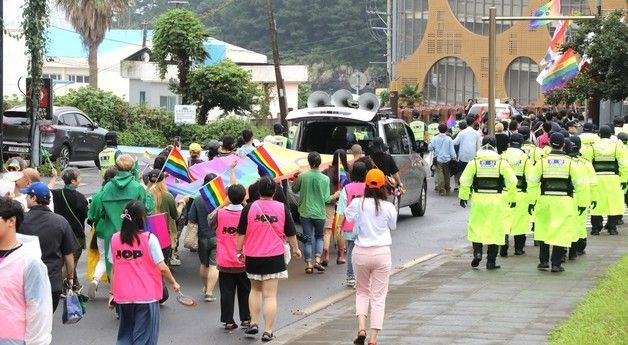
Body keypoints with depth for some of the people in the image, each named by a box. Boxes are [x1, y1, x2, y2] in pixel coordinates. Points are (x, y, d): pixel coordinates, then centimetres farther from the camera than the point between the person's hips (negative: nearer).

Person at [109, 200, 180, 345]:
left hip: (123, 297, 4)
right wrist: (173, 283, 7)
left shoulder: (115, 239, 0)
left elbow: (114, 269, 5)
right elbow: (162, 268, -9)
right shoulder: (149, 239, -10)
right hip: (146, 296, -3)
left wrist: (113, 292, 14)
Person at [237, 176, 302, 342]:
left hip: (253, 257, 1)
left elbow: (241, 233, -2)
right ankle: (267, 331, 0)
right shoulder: (282, 208, -4)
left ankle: (253, 323, 16)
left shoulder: (249, 207, -6)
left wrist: (239, 251, 11)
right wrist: (295, 249, 21)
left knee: (255, 289, 22)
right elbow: (290, 233, 5)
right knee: (270, 295, 1)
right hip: (274, 257, -1)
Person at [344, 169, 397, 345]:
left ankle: (361, 328, 1)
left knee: (362, 292, 20)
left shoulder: (357, 203, -8)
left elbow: (349, 217, 8)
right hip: (381, 252, -1)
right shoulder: (388, 207, -8)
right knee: (378, 297, 6)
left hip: (361, 252, 1)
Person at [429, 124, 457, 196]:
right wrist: (454, 158, 7)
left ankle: (441, 190, -3)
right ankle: (447, 189, 21)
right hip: (447, 159, 1)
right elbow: (452, 150, -5)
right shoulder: (449, 139, -7)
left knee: (439, 174, 1)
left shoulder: (435, 139, -5)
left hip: (438, 159, -1)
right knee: (447, 175, 13)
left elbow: (430, 148, 2)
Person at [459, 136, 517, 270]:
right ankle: (491, 261, 6)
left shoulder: (474, 162, 0)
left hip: (478, 199, 0)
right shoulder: (502, 162, -1)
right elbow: (511, 182, -2)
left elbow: (465, 181, 0)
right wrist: (513, 199, 7)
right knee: (495, 230, 6)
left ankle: (477, 252, -3)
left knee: (476, 228, 15)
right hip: (497, 201, 0)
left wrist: (463, 197, 9)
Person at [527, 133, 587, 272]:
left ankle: (543, 261, 17)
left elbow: (532, 182, 0)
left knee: (544, 230, 17)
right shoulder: (570, 162, -2)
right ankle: (556, 264, 2)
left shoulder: (542, 161, 1)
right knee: (561, 232, 4)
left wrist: (532, 201, 7)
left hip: (545, 200, 2)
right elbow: (580, 184, -1)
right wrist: (582, 203, 7)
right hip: (564, 202, -2)